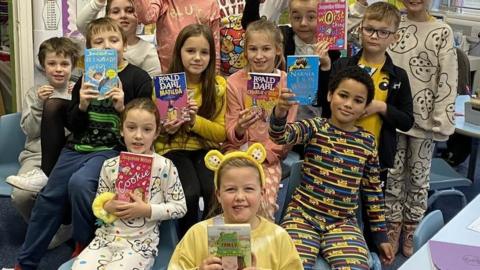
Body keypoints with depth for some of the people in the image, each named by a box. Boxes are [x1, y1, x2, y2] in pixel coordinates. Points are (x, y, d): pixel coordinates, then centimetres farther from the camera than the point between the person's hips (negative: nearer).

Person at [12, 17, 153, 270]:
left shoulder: (138, 78, -6)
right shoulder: (86, 79, 7)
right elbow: (72, 126, 8)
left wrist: (122, 108, -22)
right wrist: (82, 106, -12)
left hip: (112, 149, -5)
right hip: (77, 147, 5)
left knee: (79, 182, -30)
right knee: (49, 196, 2)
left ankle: (83, 246, -5)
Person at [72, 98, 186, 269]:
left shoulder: (164, 166, -6)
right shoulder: (110, 165, 3)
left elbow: (180, 207, -4)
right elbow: (97, 205, 12)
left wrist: (147, 210, -15)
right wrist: (108, 207, -11)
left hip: (141, 242, -3)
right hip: (107, 236, 3)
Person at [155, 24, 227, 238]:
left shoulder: (218, 85, 1)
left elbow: (222, 132, -1)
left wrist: (195, 121, -19)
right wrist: (165, 129, -17)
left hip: (206, 149, 1)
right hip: (174, 149, -1)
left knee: (216, 192, -28)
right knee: (190, 193, -28)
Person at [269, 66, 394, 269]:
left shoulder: (367, 141, 7)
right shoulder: (315, 127, 0)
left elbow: (373, 190, 14)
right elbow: (280, 136, -19)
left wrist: (381, 234, 15)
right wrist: (280, 113, -42)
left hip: (343, 222, 2)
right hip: (303, 215, -2)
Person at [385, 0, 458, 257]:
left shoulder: (442, 32, -4)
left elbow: (447, 79, -6)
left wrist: (441, 119, -11)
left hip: (424, 117, -1)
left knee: (418, 175, 10)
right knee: (393, 173, 9)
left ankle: (410, 231, 24)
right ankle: (393, 228, 24)